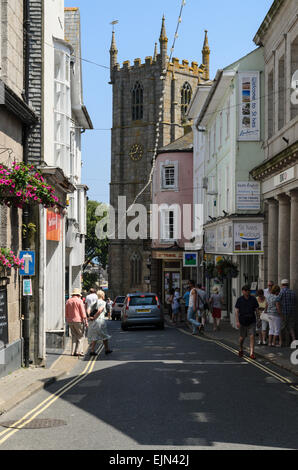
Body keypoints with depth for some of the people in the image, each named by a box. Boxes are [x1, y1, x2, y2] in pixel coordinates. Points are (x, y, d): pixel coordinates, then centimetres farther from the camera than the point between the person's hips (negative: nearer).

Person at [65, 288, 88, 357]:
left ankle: (73, 352, 6)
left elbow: (66, 313, 13)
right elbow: (83, 312, -10)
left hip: (70, 321, 5)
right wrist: (86, 321, -5)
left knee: (74, 336, 11)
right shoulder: (79, 301, -7)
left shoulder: (68, 301, 10)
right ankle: (78, 351, -4)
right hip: (78, 320, -5)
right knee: (80, 336, 4)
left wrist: (67, 321, 20)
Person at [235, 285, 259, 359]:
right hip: (242, 321, 0)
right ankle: (241, 349, 37)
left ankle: (251, 353, -9)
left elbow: (256, 309, 7)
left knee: (252, 336, -10)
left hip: (252, 321, 0)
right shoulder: (240, 300, -3)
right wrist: (237, 321, -12)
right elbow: (236, 311, -4)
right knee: (242, 337, 11)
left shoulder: (253, 299, 0)